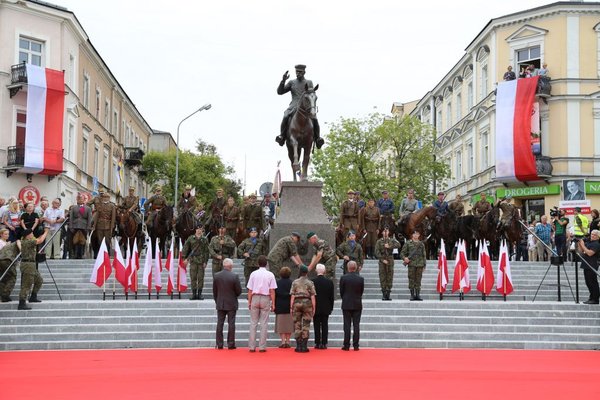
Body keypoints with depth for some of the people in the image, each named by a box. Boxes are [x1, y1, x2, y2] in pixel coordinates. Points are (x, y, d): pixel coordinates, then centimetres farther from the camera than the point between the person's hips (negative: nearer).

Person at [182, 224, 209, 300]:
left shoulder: (205, 239, 6)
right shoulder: (191, 238, 6)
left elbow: (206, 251, 5)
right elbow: (185, 248, 7)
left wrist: (205, 262, -1)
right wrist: (185, 258, 0)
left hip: (201, 261, 0)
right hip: (193, 260, 0)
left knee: (200, 277, 0)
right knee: (193, 277, -1)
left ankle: (199, 294, 6)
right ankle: (194, 293, 5)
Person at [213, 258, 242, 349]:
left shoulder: (216, 276, -4)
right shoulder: (234, 276, -15)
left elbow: (214, 291, 3)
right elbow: (239, 291, -9)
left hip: (220, 304, 3)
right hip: (231, 304, -3)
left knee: (219, 324, 8)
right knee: (231, 324, 3)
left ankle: (219, 344, 9)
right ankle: (230, 344, 4)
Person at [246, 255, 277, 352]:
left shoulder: (253, 274, 1)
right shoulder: (270, 275, -2)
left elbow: (250, 290, 2)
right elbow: (272, 291, -3)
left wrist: (249, 302, 9)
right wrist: (273, 303, 3)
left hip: (255, 298, 1)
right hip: (266, 299, -1)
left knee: (253, 323, 6)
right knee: (264, 323, 3)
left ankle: (252, 346, 4)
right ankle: (262, 346, 1)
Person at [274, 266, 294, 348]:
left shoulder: (277, 282, -4)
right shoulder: (292, 283, -3)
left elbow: (275, 294, -5)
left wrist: (274, 305, 1)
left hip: (280, 306, -1)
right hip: (290, 307, 1)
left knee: (281, 324, 3)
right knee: (289, 324, 9)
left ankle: (283, 341, -4)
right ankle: (287, 341, 6)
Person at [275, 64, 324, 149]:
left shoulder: (309, 82, 13)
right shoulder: (292, 83, 13)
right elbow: (280, 92, 7)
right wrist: (283, 80, -6)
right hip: (294, 107, 0)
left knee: (314, 119, -27)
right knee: (286, 117, -29)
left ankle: (318, 138, -22)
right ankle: (282, 136, -23)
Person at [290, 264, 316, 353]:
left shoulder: (295, 282, 3)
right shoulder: (310, 283, 1)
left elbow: (292, 296, -1)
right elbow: (312, 296, -3)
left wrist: (291, 307, 2)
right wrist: (313, 308, 2)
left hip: (297, 303, 1)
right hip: (307, 303, -1)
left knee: (297, 325, 5)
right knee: (306, 326, 3)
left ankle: (298, 346, 3)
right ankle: (304, 346, 0)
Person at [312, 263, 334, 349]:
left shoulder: (313, 282, -11)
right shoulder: (329, 282, -3)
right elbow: (332, 296, 2)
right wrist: (331, 307, 11)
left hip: (316, 308, -2)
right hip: (326, 308, 2)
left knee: (317, 326, 3)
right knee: (325, 326, 5)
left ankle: (317, 343, 3)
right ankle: (324, 343, 4)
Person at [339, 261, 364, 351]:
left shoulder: (343, 278, -9)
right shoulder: (361, 279, -4)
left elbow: (341, 292, 0)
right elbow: (362, 291, 4)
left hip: (346, 305, -1)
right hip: (357, 305, 1)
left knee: (347, 326, 2)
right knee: (356, 325, 3)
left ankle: (346, 345, 2)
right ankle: (356, 345, 3)